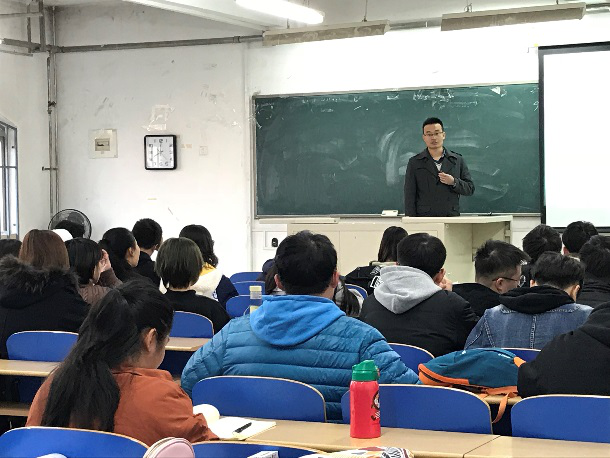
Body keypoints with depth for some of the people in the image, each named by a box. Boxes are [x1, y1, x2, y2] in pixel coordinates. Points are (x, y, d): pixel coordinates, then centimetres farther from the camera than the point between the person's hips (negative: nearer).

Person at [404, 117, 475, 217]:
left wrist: (454, 182, -7)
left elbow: (470, 189, 13)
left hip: (452, 218, 1)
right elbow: (410, 196, 5)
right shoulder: (414, 163, 8)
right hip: (424, 220, -1)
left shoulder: (458, 160, 12)